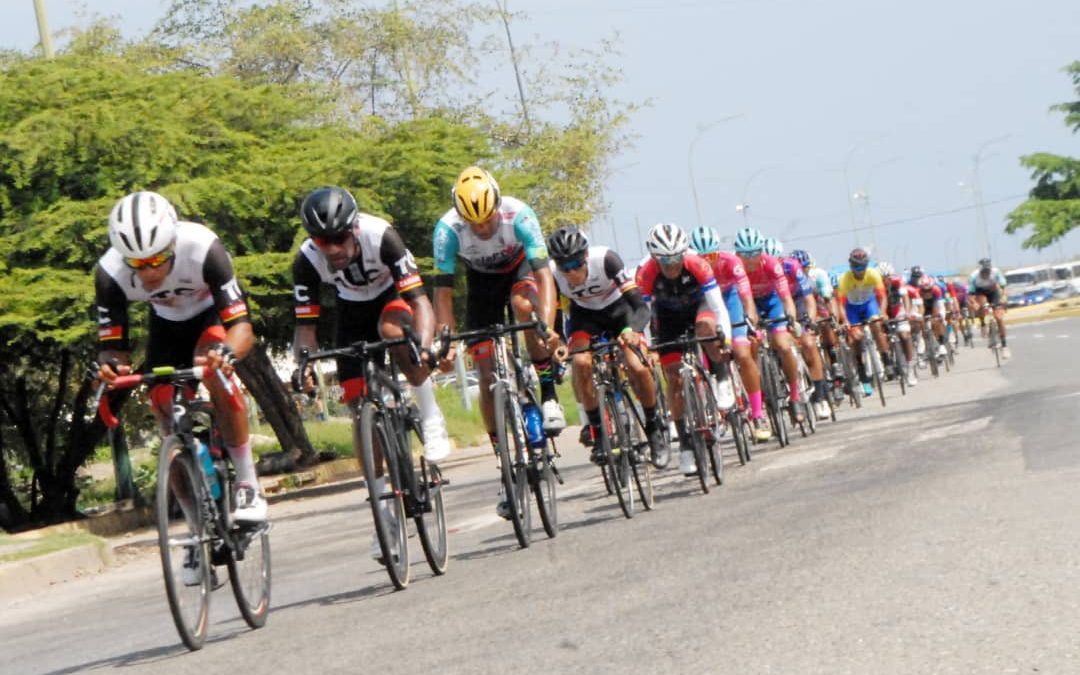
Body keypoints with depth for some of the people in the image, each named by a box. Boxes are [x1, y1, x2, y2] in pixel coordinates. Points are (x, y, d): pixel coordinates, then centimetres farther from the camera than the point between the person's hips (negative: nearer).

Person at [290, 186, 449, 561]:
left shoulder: (381, 237, -35)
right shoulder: (307, 260, -27)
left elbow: (419, 300, -37)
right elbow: (306, 325, -21)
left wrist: (424, 346, -54)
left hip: (392, 297, -2)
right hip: (352, 312, 3)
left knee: (392, 330, -39)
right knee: (361, 410, -6)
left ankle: (431, 419, -19)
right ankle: (384, 508, 3)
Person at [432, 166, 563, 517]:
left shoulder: (518, 215, -34)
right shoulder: (448, 229, -30)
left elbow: (543, 274, -38)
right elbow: (443, 291, -27)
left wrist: (547, 326, -52)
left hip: (520, 267, -1)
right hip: (481, 279, 1)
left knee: (524, 305, -38)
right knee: (488, 376, -8)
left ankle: (548, 395, -21)